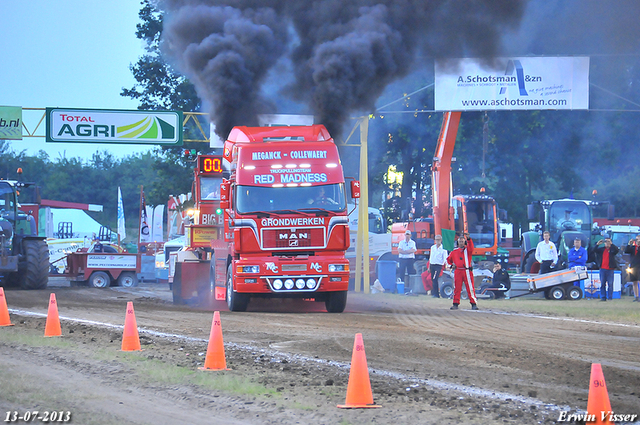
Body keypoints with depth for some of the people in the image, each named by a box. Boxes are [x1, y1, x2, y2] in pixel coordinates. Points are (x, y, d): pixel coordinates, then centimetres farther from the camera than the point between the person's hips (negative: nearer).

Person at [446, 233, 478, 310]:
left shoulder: (468, 249, 7)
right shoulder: (454, 251, 15)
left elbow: (471, 246, -17)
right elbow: (448, 259, 29)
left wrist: (468, 239, -32)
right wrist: (452, 264, 11)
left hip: (467, 271, -3)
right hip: (458, 271, 3)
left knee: (470, 288, -5)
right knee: (456, 288, 3)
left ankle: (474, 304, -4)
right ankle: (455, 304, 8)